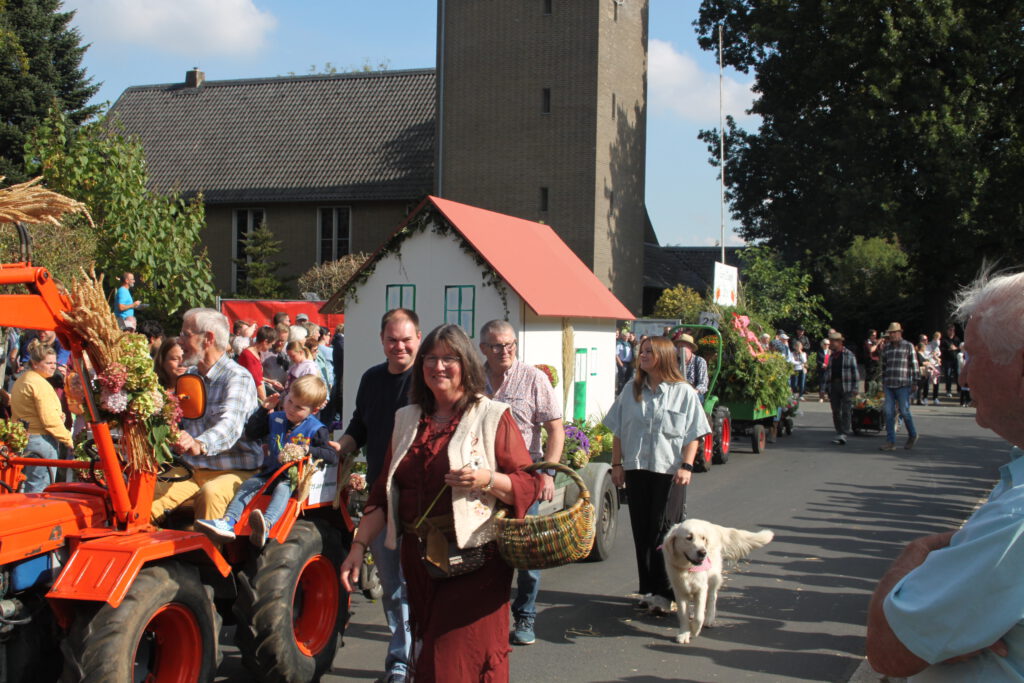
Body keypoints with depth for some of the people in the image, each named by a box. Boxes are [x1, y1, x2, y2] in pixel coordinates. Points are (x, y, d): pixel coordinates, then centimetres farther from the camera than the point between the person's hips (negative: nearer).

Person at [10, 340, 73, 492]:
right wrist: (68, 439, -10)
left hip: (22, 439, 10)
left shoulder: (21, 380, 17)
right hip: (41, 441, -10)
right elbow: (50, 420, -19)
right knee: (39, 494, -6)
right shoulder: (40, 384, -14)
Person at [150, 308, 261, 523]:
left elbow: (230, 426, -30)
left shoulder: (238, 377, -12)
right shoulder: (189, 377, 15)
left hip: (235, 471, -6)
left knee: (211, 492, -37)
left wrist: (200, 445, -51)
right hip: (193, 469, 6)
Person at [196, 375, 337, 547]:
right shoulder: (275, 419, 12)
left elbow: (333, 457, -11)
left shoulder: (316, 429, -4)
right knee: (248, 484, -19)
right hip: (271, 472, 6)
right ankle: (228, 523, -36)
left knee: (282, 488, -36)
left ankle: (266, 525, -64)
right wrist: (264, 410, 7)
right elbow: (251, 433, 16)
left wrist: (308, 450, -24)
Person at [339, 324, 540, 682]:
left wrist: (487, 480, -22)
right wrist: (359, 545, 8)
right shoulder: (407, 420, 13)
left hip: (475, 561, -5)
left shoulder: (493, 417, -2)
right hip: (418, 559, 5)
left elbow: (529, 484, -5)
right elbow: (384, 492, 15)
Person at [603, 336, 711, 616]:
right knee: (641, 531, 6)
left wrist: (686, 466, -13)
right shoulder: (631, 390, 11)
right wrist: (617, 464, 7)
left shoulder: (683, 392, 0)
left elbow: (693, 435, -2)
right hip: (636, 469, 4)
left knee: (664, 533, -6)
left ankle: (666, 592, -2)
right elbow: (618, 430, 13)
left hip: (669, 471, -4)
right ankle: (649, 589, 15)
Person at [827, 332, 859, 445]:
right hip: (834, 386, 6)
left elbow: (855, 371, -1)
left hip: (846, 386, -5)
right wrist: (828, 389, 14)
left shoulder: (849, 355, 0)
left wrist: (855, 388, -7)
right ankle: (839, 433, 12)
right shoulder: (831, 356, 16)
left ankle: (844, 434, -14)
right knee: (836, 411, 5)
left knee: (846, 410, -10)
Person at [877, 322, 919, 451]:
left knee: (904, 411, -4)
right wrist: (883, 382, 17)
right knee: (889, 413, 0)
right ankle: (890, 441, 3)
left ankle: (912, 435, 19)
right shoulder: (886, 347, 14)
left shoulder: (908, 346, 1)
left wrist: (914, 382, -5)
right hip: (889, 385, 5)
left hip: (903, 385, -5)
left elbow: (914, 365, -1)